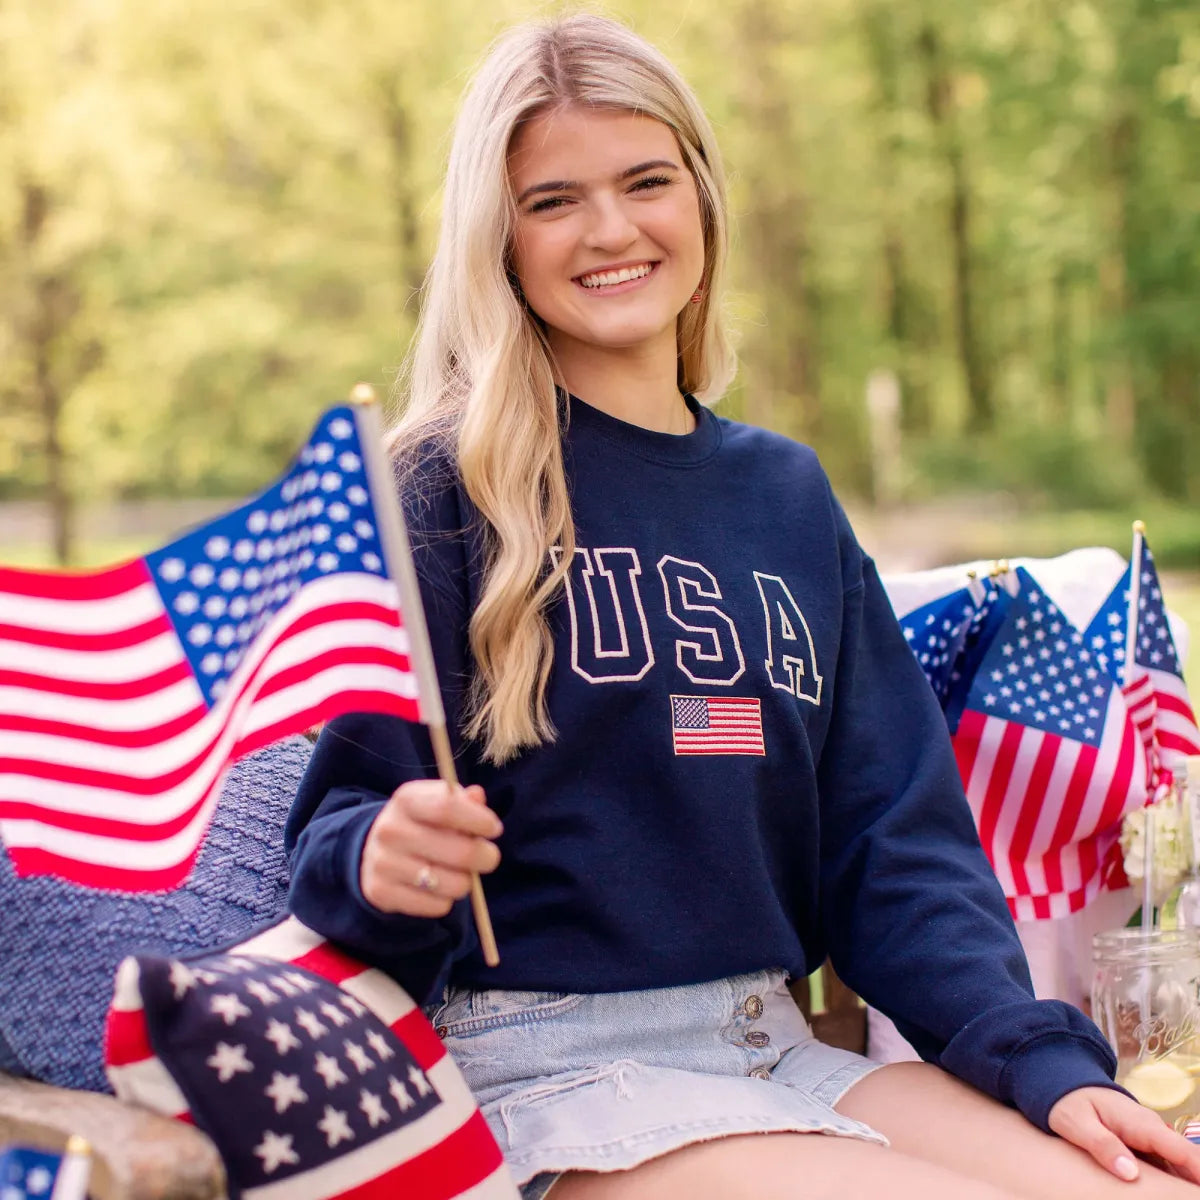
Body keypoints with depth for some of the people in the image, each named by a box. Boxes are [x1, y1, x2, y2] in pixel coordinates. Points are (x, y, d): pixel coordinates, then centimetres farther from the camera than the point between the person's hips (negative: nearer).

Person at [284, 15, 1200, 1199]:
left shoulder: (788, 493, 12)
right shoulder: (447, 487, -4)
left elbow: (894, 835, 11)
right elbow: (343, 822, -4)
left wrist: (1042, 1059, -1)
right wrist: (380, 858, -28)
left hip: (777, 1047, 5)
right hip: (549, 1061, -5)